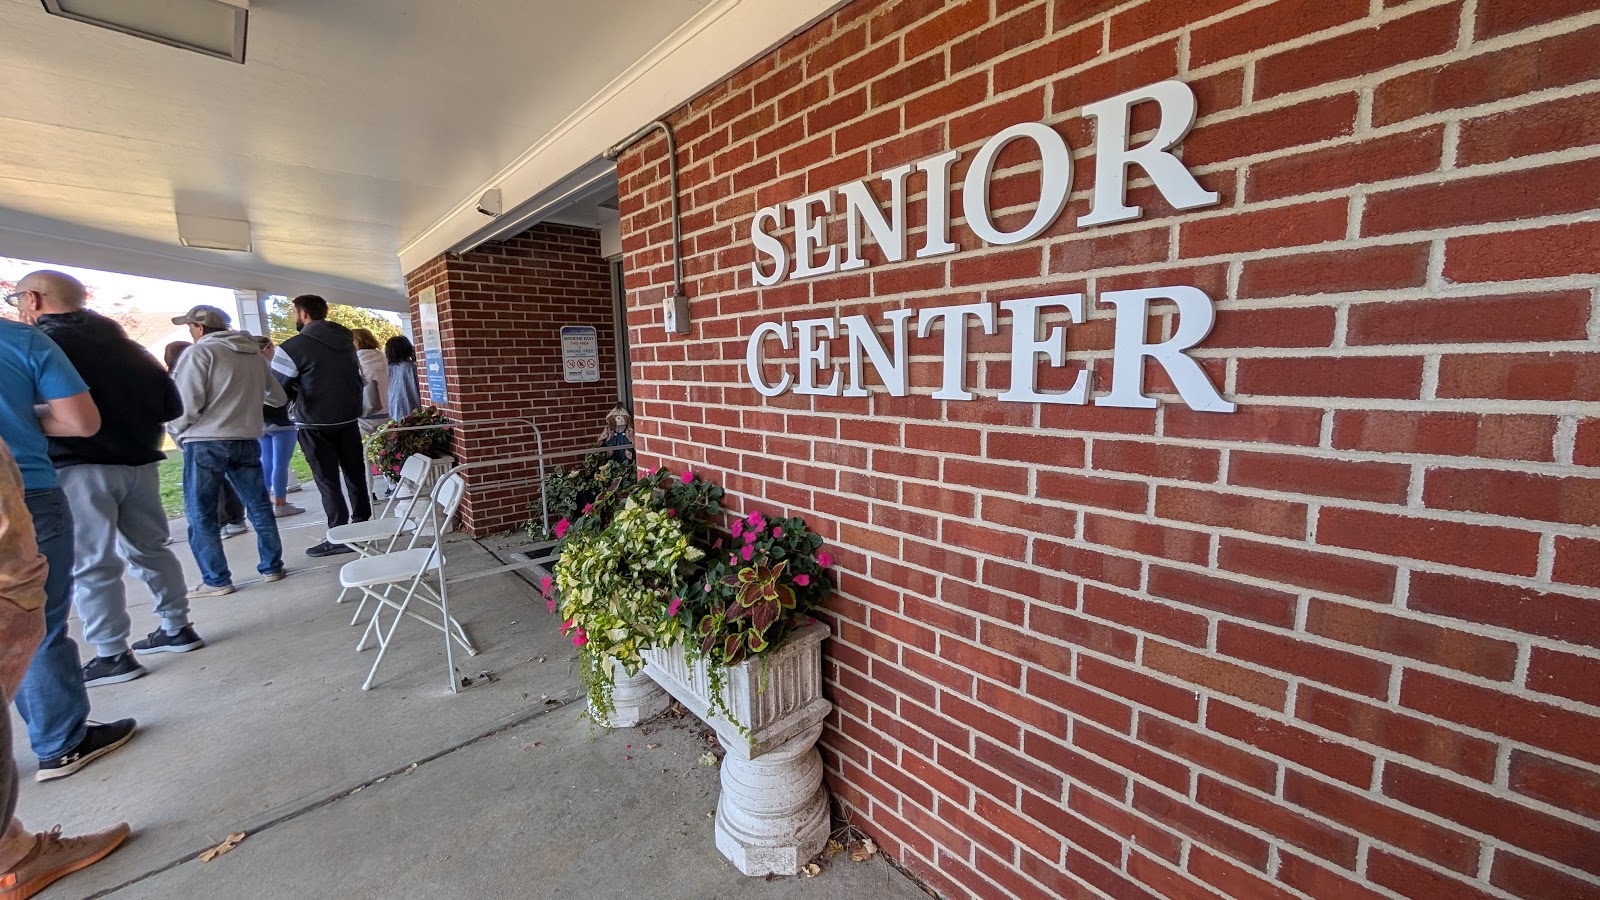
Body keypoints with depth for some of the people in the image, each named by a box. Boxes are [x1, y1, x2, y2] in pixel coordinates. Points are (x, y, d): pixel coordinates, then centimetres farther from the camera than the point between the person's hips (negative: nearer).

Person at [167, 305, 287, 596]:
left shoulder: (199, 352, -7)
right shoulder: (254, 354, 11)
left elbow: (186, 402, -12)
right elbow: (278, 397, 18)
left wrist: (180, 432, 5)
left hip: (205, 442, -5)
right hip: (247, 441, 5)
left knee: (201, 516, 4)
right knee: (259, 507, 13)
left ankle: (216, 580, 7)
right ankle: (272, 567, 18)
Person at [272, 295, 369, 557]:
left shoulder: (293, 346, -11)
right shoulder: (347, 339, 9)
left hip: (315, 423, -6)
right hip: (348, 418, 6)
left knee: (327, 481, 0)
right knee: (355, 474, 13)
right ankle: (363, 526, 20)